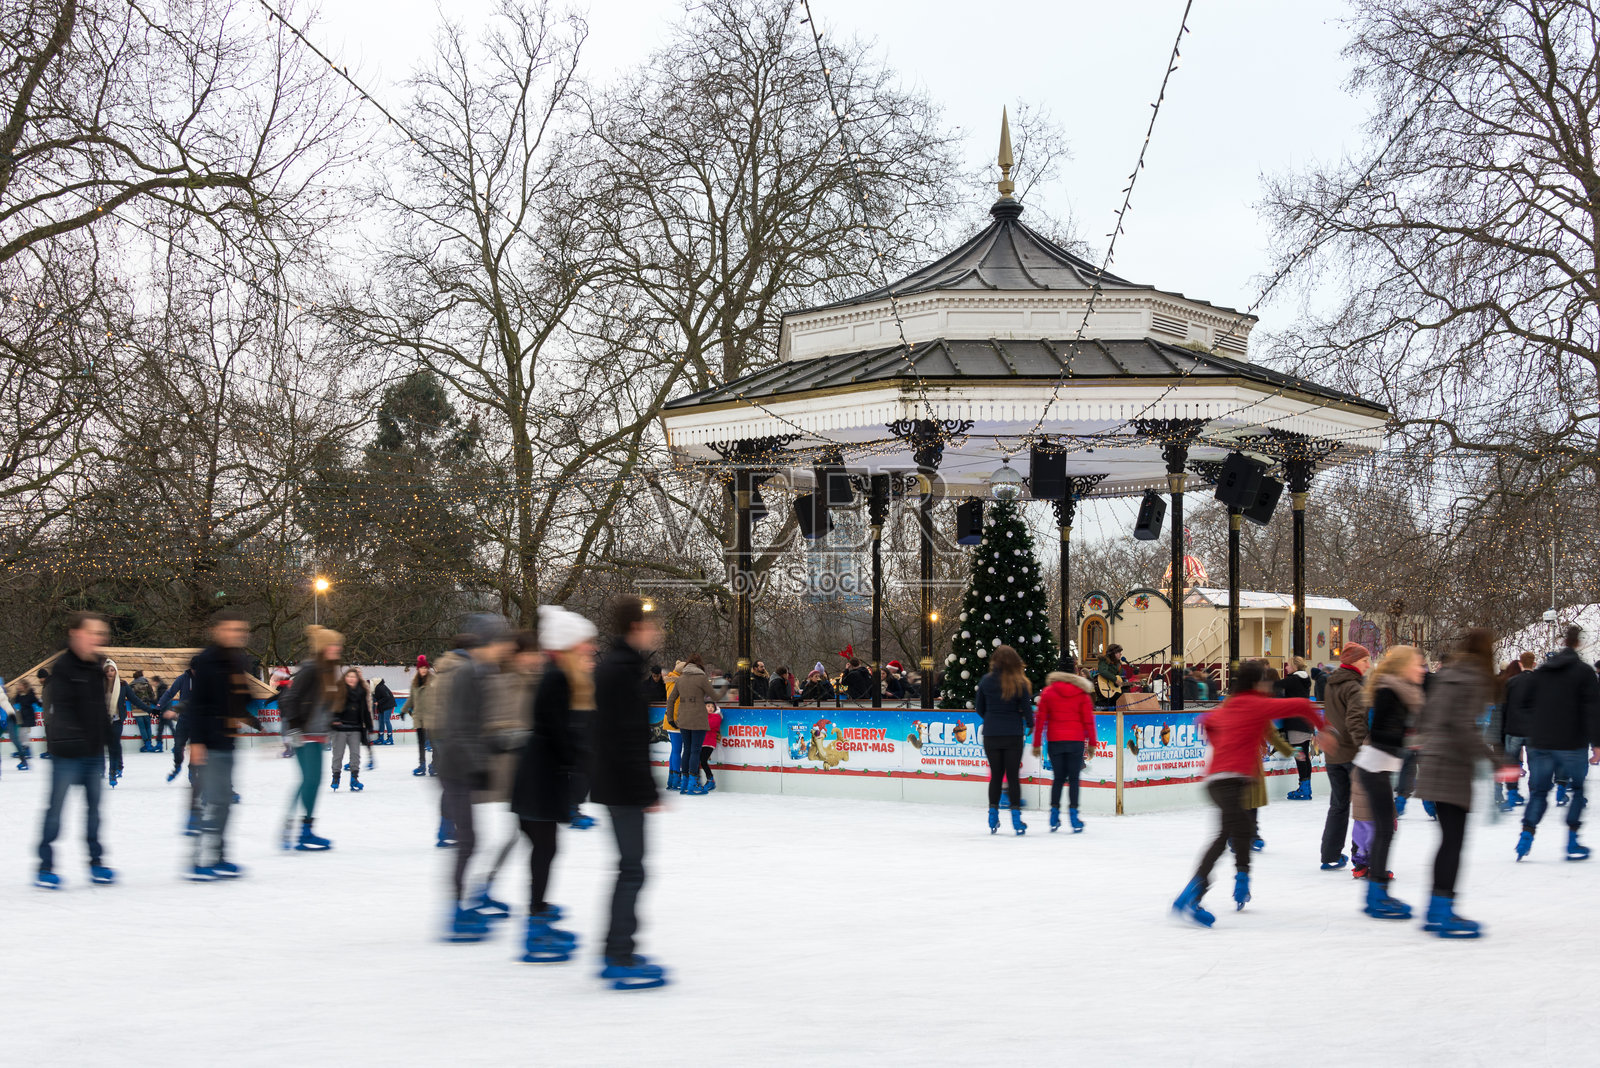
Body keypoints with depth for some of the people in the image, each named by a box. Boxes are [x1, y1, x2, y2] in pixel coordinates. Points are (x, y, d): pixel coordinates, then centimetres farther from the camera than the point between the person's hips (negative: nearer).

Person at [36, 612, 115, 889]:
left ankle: (96, 861, 22)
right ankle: (45, 866, 8)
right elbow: (57, 708, -22)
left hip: (94, 752, 7)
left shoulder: (97, 667, 11)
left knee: (94, 806, 12)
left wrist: (105, 746, 21)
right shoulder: (63, 667, -13)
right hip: (67, 753, -7)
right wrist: (68, 736, -34)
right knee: (56, 807, -1)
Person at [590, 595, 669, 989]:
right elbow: (629, 736, -23)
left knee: (629, 867, 17)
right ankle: (621, 962, -3)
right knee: (632, 869, -6)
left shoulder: (611, 664, 14)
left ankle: (617, 953, 24)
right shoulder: (623, 668, -18)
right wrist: (648, 791, -21)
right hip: (624, 784, -11)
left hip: (612, 781, 11)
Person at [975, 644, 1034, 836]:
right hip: (1013, 735, -2)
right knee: (1013, 776, 4)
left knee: (995, 775, 12)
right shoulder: (1019, 683, -9)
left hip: (991, 734, 2)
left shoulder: (985, 681, -3)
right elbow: (1026, 707, -5)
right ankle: (1016, 817, 3)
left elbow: (978, 708, 5)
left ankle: (993, 814, 14)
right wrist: (1029, 724, 15)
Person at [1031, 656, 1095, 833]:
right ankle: (1073, 816, -2)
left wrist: (1036, 743, 8)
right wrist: (1091, 743, 7)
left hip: (1055, 741, 1)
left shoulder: (1048, 692, 2)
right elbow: (1088, 719, -1)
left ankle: (1054, 814, 4)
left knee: (1058, 778, 9)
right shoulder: (1081, 692, -1)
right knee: (1073, 778, 2)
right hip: (1076, 740, -1)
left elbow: (1040, 719, 3)